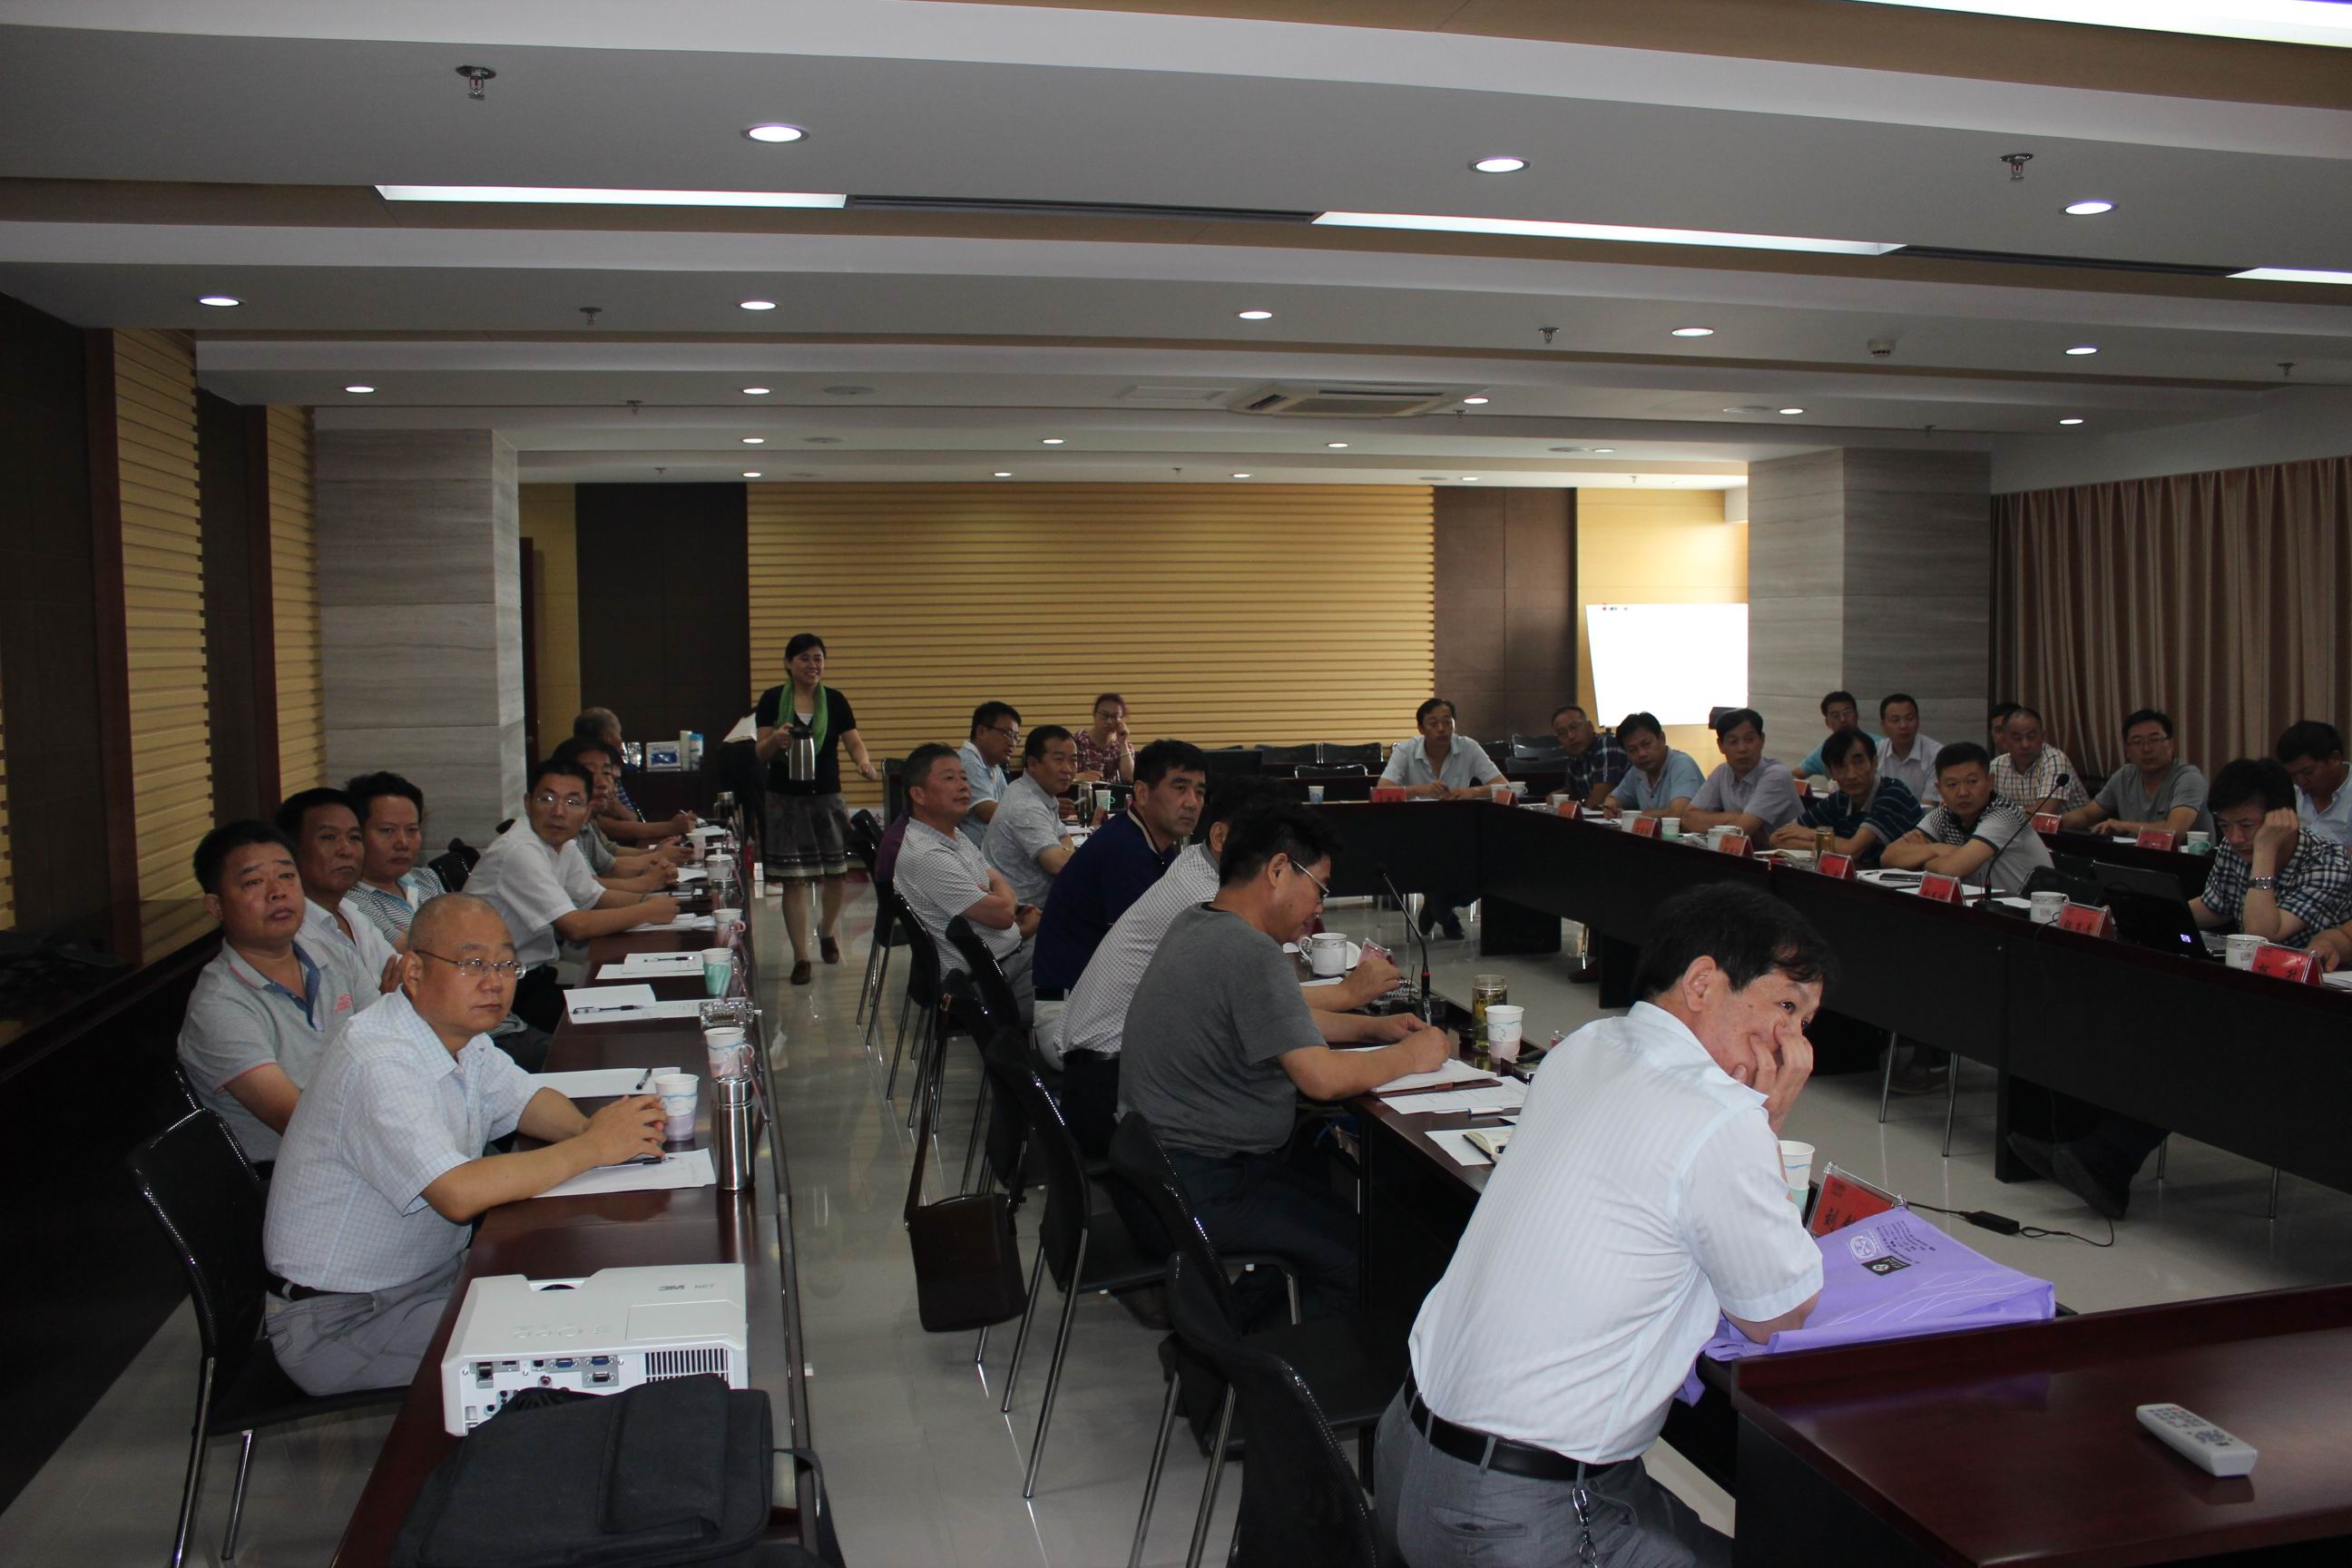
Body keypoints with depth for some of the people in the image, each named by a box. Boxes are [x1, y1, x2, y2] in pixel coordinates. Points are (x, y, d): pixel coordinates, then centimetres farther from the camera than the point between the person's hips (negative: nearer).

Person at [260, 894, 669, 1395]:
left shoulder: (460, 1034, 2)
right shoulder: (379, 1065, -27)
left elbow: (523, 1100, 13)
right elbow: (459, 1193, -37)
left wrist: (591, 1127, -10)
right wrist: (591, 1148, -28)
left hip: (431, 1276, 9)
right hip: (339, 1323, -9)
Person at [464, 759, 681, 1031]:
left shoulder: (563, 843, 6)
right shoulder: (520, 851, -22)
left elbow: (595, 897, 19)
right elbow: (576, 926, -26)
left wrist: (645, 899, -1)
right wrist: (647, 912, -15)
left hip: (537, 974, 9)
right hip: (506, 989, -9)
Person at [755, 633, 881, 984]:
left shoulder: (835, 700, 4)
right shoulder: (772, 700, 0)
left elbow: (854, 742, 0)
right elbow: (761, 753, -1)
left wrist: (864, 761, -23)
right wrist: (776, 739, -23)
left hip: (827, 798, 2)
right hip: (786, 800, -2)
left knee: (837, 876, 3)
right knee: (794, 882, -2)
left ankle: (826, 932, 34)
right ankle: (801, 958, 9)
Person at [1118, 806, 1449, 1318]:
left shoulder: (1193, 926, 9)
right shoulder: (1250, 952, -22)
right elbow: (1322, 1077, -24)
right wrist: (1410, 1056, -7)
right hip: (1203, 1190, -10)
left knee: (1336, 1195, 14)